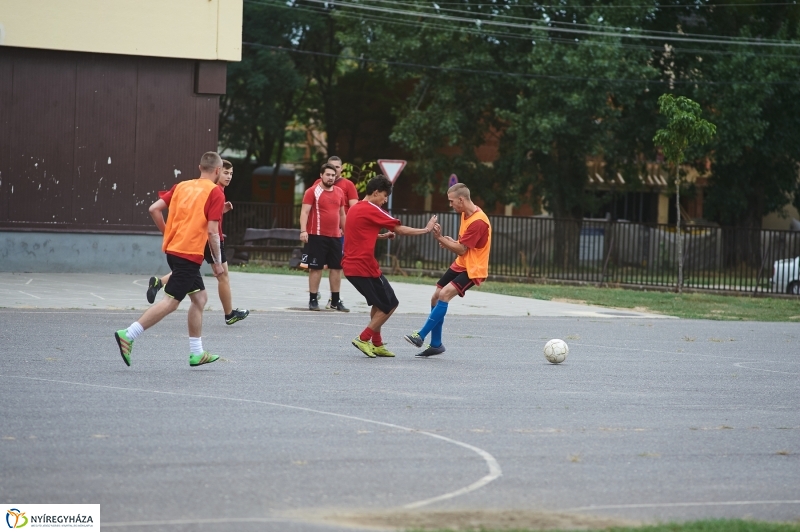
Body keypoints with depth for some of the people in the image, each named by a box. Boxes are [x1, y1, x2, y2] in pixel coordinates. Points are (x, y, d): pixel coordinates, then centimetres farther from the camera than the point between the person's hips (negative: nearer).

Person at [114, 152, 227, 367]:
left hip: (173, 249, 8)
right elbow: (212, 231, -13)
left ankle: (196, 353, 19)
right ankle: (128, 335, -16)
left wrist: (168, 234, 21)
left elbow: (154, 209, 10)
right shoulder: (215, 192, -7)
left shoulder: (182, 186, 12)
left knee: (200, 297, 17)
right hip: (189, 253, -8)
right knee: (171, 302, -8)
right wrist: (217, 262, -5)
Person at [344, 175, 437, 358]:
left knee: (379, 303, 20)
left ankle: (376, 344, 20)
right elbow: (399, 229, -8)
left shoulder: (355, 208, 16)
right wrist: (425, 230, 1)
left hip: (351, 265, 9)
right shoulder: (371, 210, -12)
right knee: (390, 304, 0)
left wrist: (383, 236, 16)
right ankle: (364, 339, 0)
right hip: (364, 266, -9)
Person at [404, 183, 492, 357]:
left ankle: (421, 336, -22)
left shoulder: (478, 221, -23)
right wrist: (448, 242, -2)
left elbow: (461, 250, -22)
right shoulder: (465, 214, 7)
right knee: (435, 297, 6)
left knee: (445, 294, -25)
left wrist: (440, 238, -18)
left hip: (472, 270, -10)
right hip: (460, 265, 10)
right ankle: (435, 344, 16)